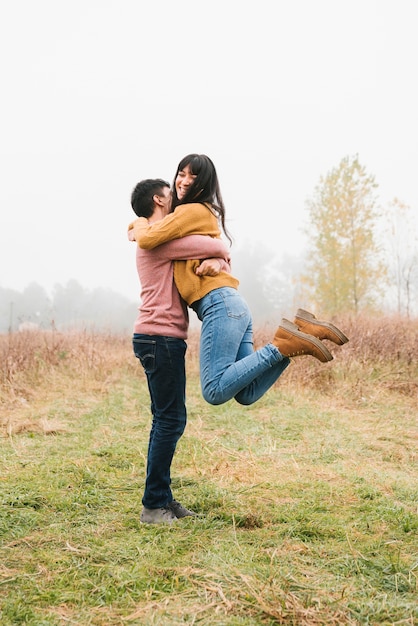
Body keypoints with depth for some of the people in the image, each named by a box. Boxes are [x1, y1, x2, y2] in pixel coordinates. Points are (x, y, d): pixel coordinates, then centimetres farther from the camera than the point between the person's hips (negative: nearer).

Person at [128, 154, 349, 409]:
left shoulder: (192, 210, -3)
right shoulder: (205, 212, 26)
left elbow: (148, 240, -9)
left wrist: (140, 223, 13)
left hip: (221, 304, -9)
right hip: (232, 305, 9)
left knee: (215, 391, -16)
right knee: (246, 394, 3)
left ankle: (283, 345, -15)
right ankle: (301, 332, 0)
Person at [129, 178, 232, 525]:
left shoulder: (159, 239, 21)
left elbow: (219, 251, 13)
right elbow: (217, 246, -15)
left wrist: (216, 261, -10)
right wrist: (220, 252, 7)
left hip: (162, 339, 10)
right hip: (161, 338, -10)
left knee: (167, 419, 12)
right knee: (171, 419, -8)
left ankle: (162, 499, 17)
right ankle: (153, 504, -3)